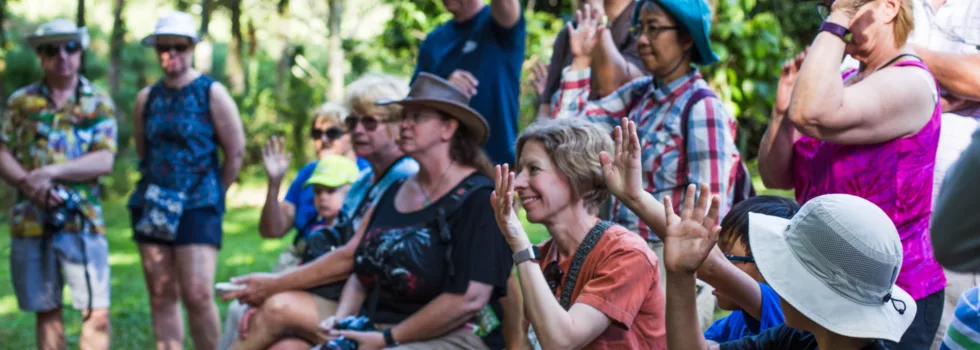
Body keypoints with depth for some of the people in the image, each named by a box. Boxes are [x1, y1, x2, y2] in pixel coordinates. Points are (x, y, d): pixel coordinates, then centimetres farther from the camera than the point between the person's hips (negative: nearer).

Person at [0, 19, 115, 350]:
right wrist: (28, 182, -13)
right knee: (46, 311, 10)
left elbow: (104, 161, -6)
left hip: (82, 221, -2)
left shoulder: (99, 103, 5)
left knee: (97, 313, -8)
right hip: (31, 222, 2)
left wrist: (50, 172, -16)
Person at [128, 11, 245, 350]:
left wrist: (211, 195, 4)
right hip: (153, 207, 5)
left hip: (197, 207, -5)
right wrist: (158, 188, 14)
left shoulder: (212, 94, -3)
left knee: (198, 295, -13)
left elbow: (235, 153, -1)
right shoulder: (147, 98, 9)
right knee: (161, 296, 5)